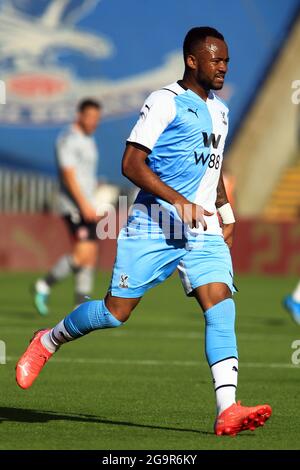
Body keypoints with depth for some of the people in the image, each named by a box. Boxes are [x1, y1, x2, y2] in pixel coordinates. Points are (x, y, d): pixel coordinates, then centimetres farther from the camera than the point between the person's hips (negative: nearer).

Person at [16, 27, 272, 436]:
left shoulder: (220, 112, 17)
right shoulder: (165, 102, -7)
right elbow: (132, 163, -14)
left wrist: (226, 214, 23)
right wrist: (180, 202, -23)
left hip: (204, 232, 6)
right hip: (153, 229, -6)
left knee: (221, 306, -14)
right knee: (115, 312, -2)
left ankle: (227, 411, -23)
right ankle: (48, 341, 26)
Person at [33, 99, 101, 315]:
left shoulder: (88, 141, 18)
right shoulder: (69, 139, -11)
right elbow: (69, 175, -19)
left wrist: (91, 205, 16)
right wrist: (84, 205, -24)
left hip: (86, 206, 9)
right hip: (74, 205, -9)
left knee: (90, 256, 5)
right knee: (82, 254, -17)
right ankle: (45, 285, -5)